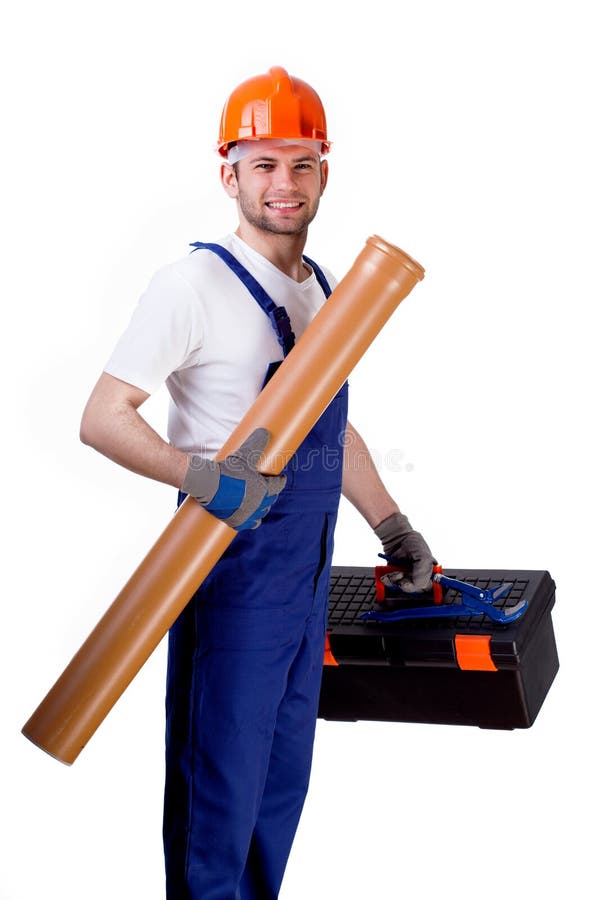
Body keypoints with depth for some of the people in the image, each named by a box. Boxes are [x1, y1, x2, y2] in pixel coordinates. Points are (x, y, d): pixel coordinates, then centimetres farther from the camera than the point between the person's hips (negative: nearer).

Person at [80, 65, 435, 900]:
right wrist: (202, 477, -28)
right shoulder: (197, 281, -12)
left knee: (284, 777, 19)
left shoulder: (323, 291, 11)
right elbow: (103, 417, -15)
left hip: (308, 574, 8)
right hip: (233, 571, -7)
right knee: (220, 786, 3)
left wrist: (393, 528, 21)